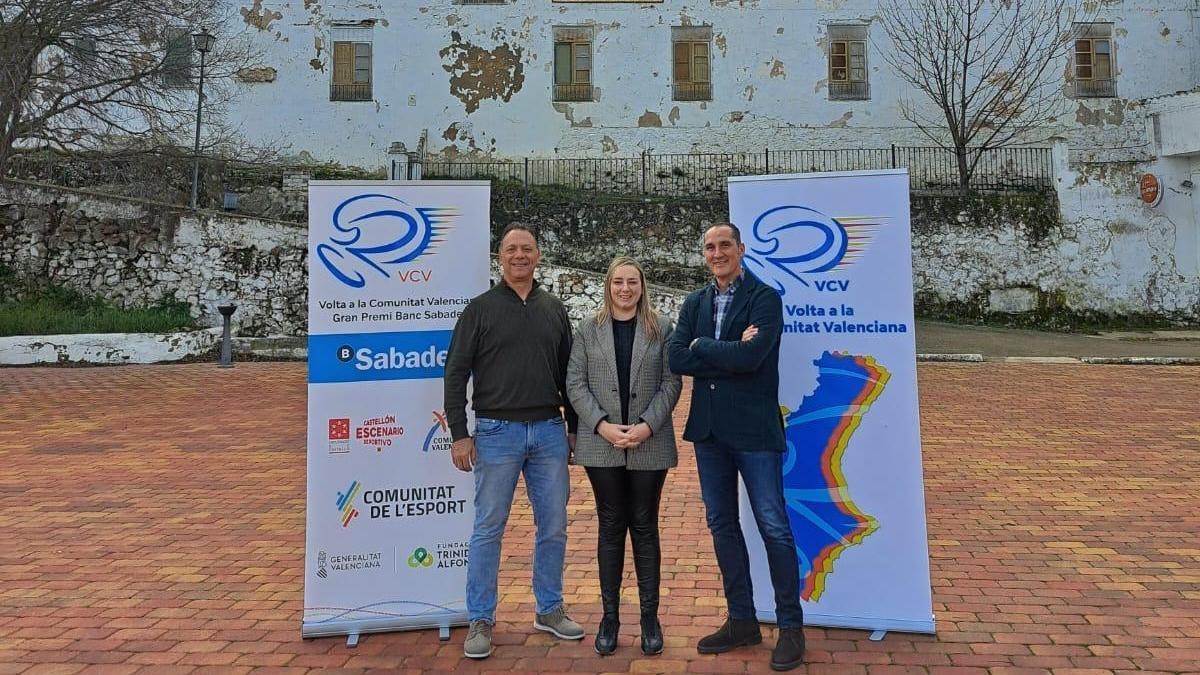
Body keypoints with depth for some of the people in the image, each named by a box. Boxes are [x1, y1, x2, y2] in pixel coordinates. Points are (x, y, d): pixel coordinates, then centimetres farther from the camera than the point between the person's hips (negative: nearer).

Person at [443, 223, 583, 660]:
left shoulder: (554, 309, 11)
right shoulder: (480, 309, 0)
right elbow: (456, 373, -2)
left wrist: (574, 426, 12)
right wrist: (459, 434, -8)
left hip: (549, 431, 4)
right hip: (497, 431, -3)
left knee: (554, 527, 10)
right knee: (489, 529, 3)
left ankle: (549, 610, 26)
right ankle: (480, 621, 15)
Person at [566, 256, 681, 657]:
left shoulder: (661, 327, 5)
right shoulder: (588, 329, 6)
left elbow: (671, 383, 0)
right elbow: (575, 384, 1)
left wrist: (647, 426, -12)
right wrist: (602, 425, -12)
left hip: (650, 445, 0)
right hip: (602, 445, 1)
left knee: (645, 527, 6)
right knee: (610, 527, 7)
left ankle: (650, 616, 16)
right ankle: (610, 616, 17)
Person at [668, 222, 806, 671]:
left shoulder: (765, 299, -7)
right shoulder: (694, 304, 10)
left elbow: (750, 356, -22)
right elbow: (676, 359, -4)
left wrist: (701, 346, -9)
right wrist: (729, 353, -14)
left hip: (753, 429, -6)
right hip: (709, 429, 6)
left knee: (773, 527, 0)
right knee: (722, 526, 13)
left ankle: (791, 626, 14)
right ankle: (742, 621, 26)